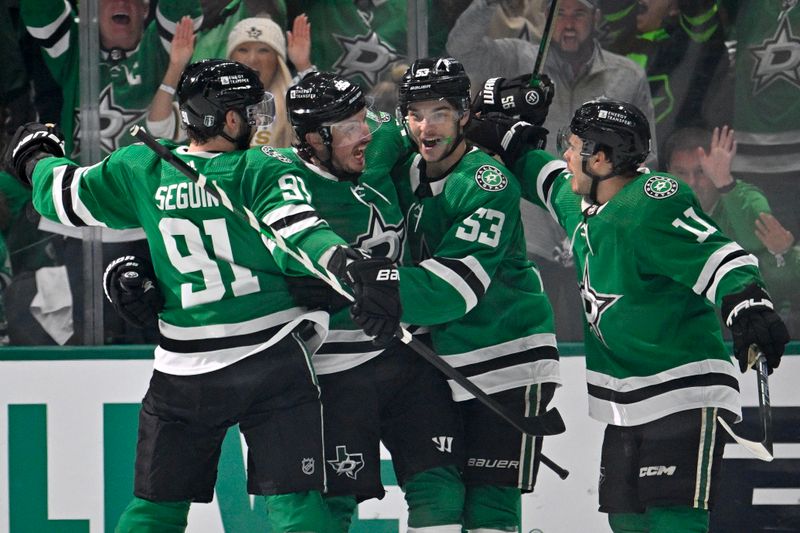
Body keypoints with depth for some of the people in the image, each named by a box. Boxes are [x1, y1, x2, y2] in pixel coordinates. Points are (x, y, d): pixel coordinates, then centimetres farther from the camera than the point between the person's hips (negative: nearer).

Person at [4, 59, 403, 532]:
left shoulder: (142, 170, 2)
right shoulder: (260, 170, -8)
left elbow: (64, 195, 15)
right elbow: (298, 236, -23)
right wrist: (351, 267, -35)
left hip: (183, 372, 3)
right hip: (274, 365, -3)